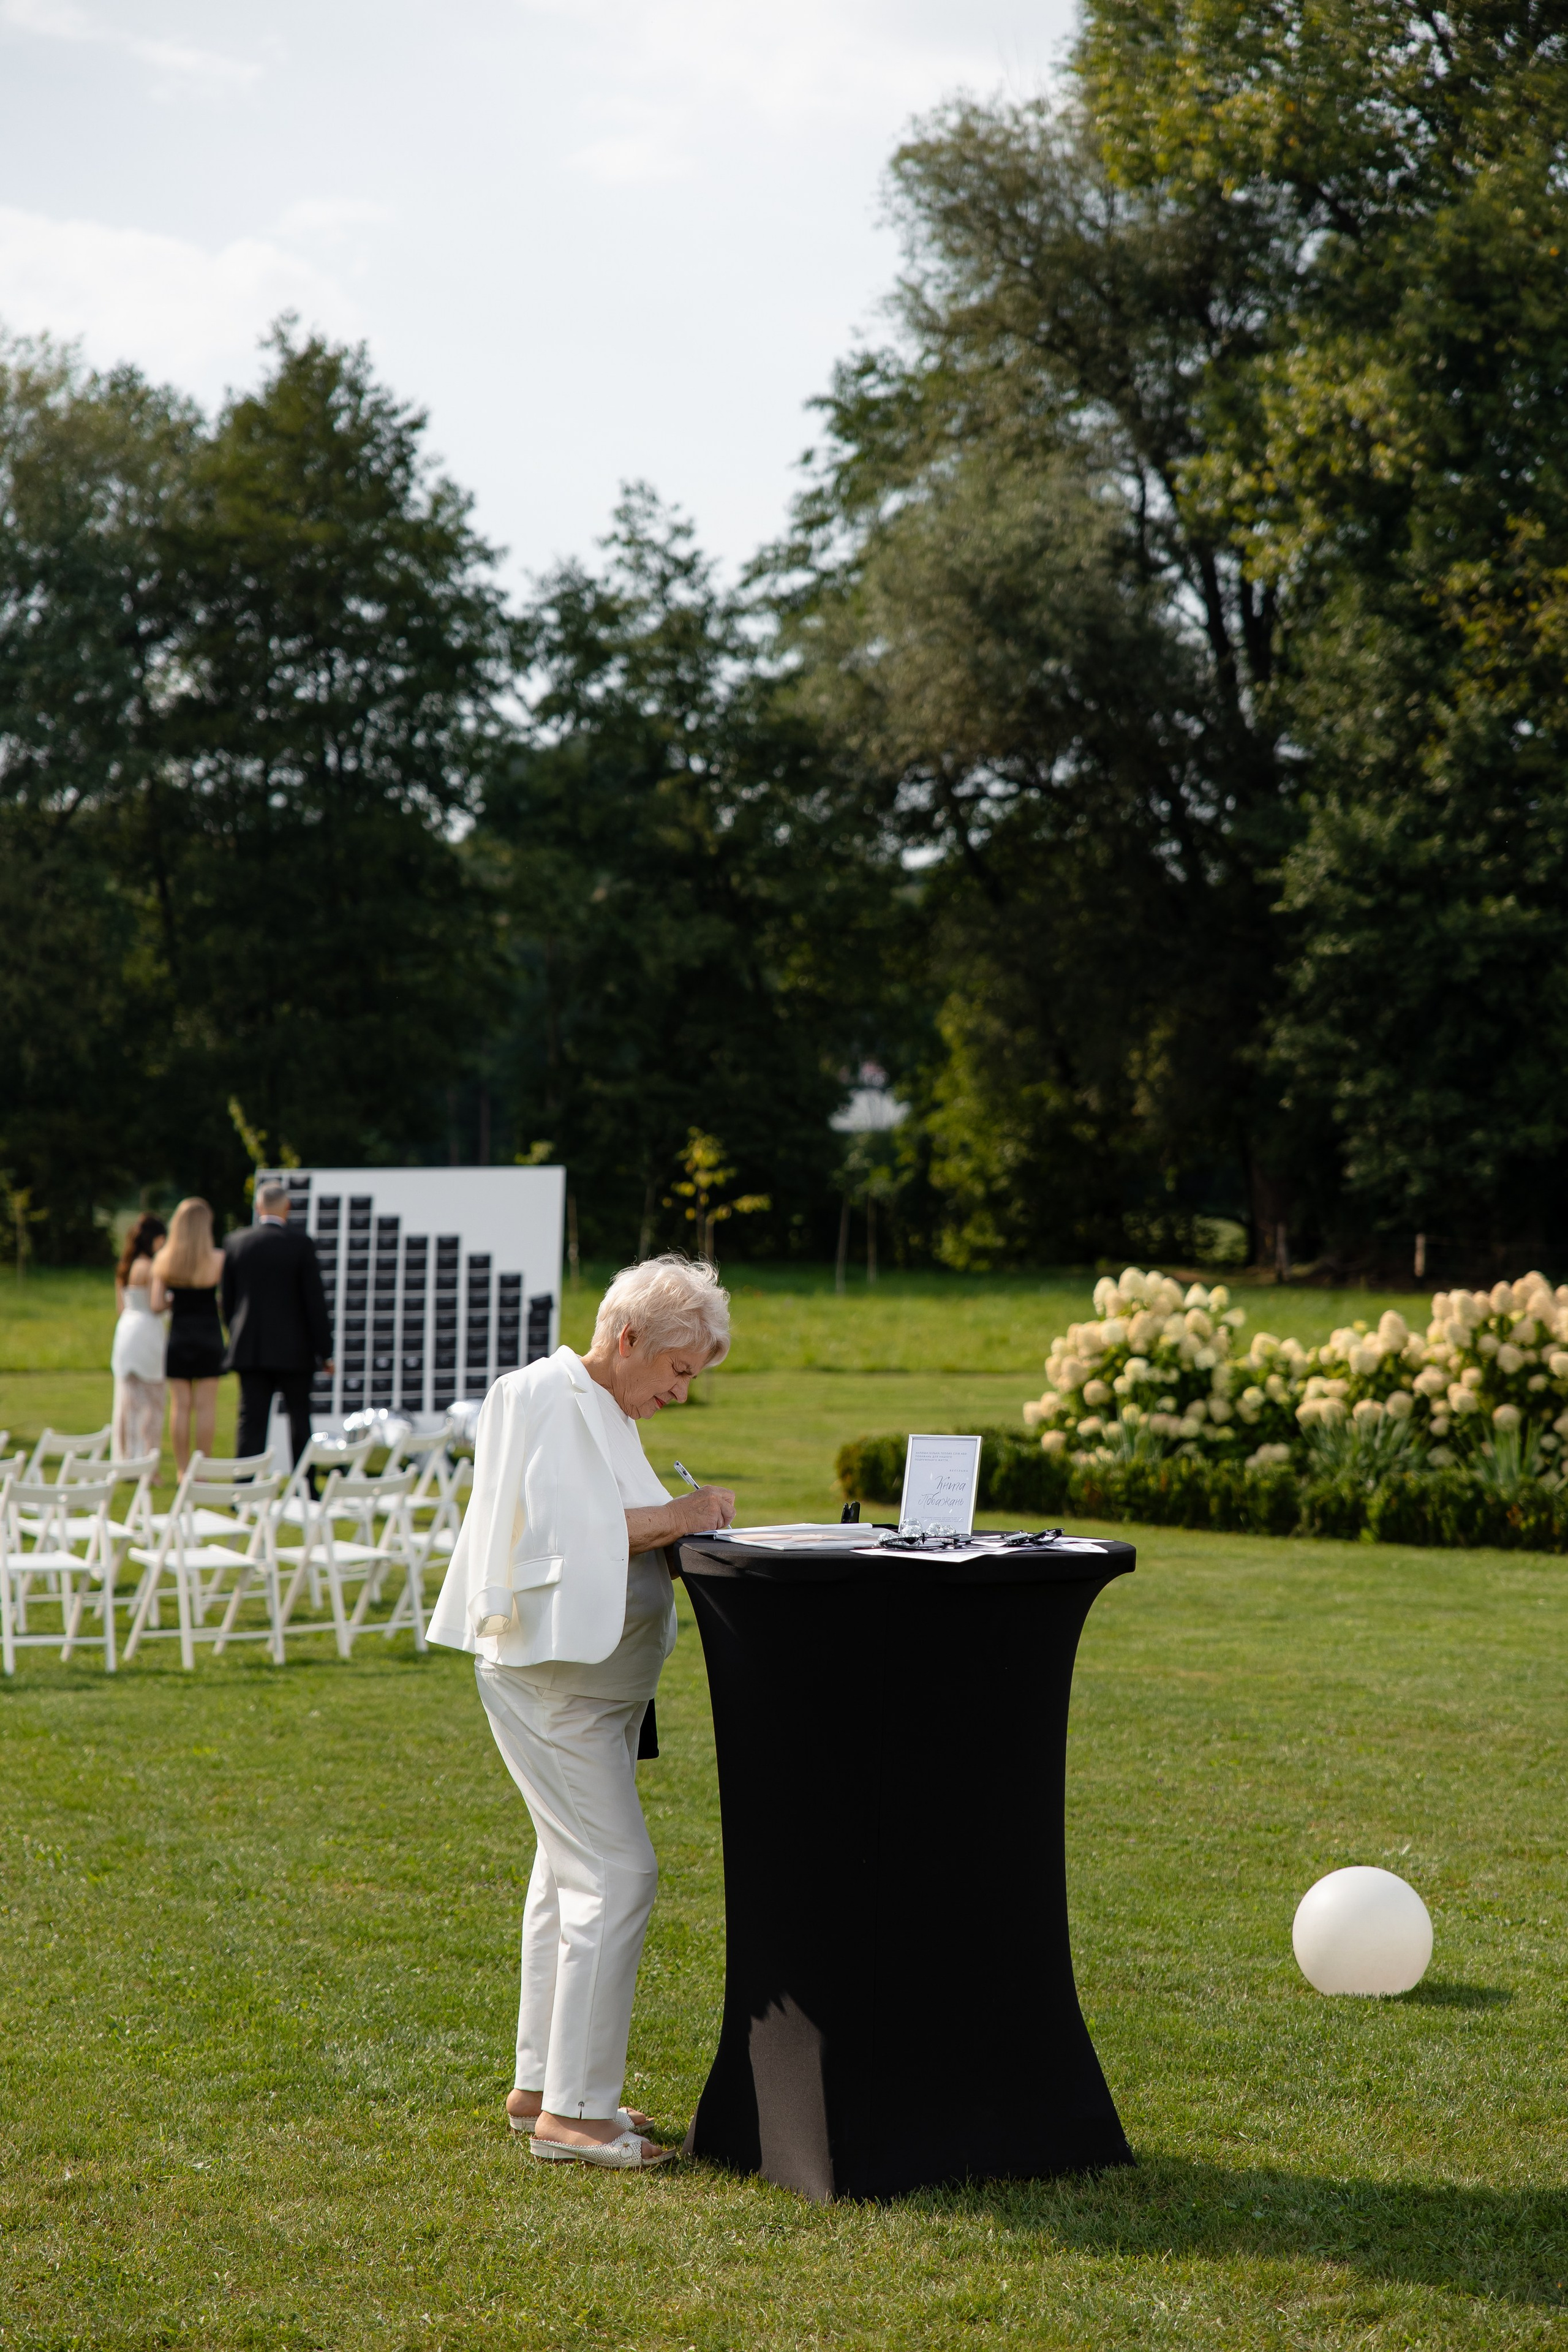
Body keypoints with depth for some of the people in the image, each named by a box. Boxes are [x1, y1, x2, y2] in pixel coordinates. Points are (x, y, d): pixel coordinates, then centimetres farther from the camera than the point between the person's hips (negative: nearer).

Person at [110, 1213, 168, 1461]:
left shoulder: (123, 1269, 12)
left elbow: (120, 1309, 16)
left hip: (125, 1329, 8)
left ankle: (124, 1461, 10)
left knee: (128, 1402, 9)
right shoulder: (151, 1267, -12)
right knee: (151, 1402, -2)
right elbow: (157, 1305, -20)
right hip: (147, 1331, -8)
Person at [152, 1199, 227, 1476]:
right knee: (205, 1407, 2)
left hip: (178, 1336, 2)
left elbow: (157, 1303, -3)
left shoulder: (165, 1259, -2)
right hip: (209, 1336, -2)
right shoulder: (218, 1259, -9)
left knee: (181, 1406, 6)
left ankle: (182, 1470, 6)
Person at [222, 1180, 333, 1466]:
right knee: (300, 1420, 9)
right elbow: (315, 1300, -7)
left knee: (252, 1422, 2)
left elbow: (227, 1300, 8)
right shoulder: (301, 1242, -8)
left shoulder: (236, 1242, 2)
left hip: (249, 1348, 2)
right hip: (294, 1350, -2)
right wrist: (324, 1352, -2)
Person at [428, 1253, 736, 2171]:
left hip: (594, 1679, 11)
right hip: (551, 1676, -11)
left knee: (572, 1872, 14)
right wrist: (677, 1516, -19)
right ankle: (574, 2108, -9)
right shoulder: (545, 1398, -14)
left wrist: (681, 1525, 5)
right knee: (617, 1873, -13)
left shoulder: (606, 1409, 17)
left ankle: (543, 2087, 21)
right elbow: (559, 1528, -23)